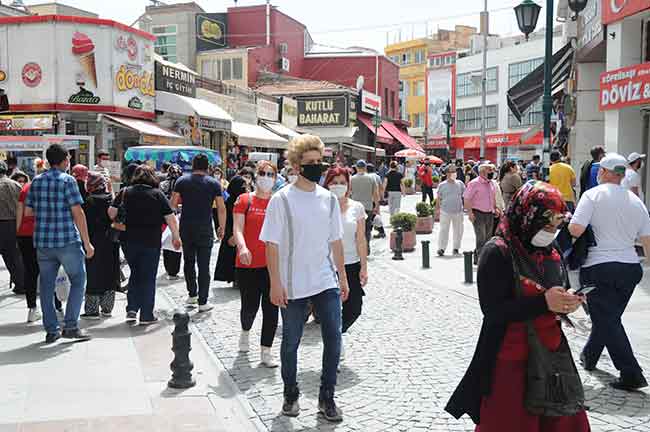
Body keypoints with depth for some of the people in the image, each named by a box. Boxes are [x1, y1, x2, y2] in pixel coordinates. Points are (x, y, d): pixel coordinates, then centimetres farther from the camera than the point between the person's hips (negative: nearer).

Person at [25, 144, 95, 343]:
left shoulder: (36, 181, 9)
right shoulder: (67, 180, -7)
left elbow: (27, 211, 11)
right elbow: (77, 213, -12)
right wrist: (87, 243, -9)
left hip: (42, 242, 5)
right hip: (67, 240, -5)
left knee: (47, 285, 10)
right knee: (78, 281, 6)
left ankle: (51, 330, 14)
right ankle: (71, 326, 1)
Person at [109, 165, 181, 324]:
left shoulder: (125, 193, 3)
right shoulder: (157, 194, -3)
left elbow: (111, 212, -1)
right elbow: (170, 218, -5)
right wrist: (176, 237, 4)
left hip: (129, 241, 3)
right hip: (151, 241, -3)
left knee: (135, 274, 19)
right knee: (148, 278, 5)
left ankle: (131, 310, 8)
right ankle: (146, 315, 7)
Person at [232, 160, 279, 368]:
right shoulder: (244, 200, 0)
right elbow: (237, 228, -9)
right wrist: (242, 247, -27)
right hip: (247, 264, -2)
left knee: (271, 308, 2)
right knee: (250, 306, 5)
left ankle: (266, 352, 13)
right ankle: (245, 331, 40)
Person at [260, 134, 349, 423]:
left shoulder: (329, 199, 5)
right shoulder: (282, 199, -8)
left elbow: (336, 241, 12)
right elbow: (272, 244, -8)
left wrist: (342, 277, 11)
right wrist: (275, 284, -12)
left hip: (326, 282, 4)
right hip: (293, 285, -3)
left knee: (333, 338, -1)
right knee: (291, 342, 8)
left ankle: (326, 397, 15)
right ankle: (290, 394, 28)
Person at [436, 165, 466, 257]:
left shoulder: (460, 184, 7)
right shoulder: (442, 185, 2)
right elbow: (438, 198, 8)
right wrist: (437, 209, 4)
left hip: (458, 211, 2)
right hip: (445, 211, -2)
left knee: (458, 230, 7)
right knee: (444, 229, -4)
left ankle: (456, 248, 18)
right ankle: (441, 248, 1)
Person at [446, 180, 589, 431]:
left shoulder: (551, 252, 8)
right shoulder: (497, 252, -15)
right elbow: (492, 309, -20)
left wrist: (567, 303, -5)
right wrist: (543, 302, -25)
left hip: (551, 352, 7)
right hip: (511, 362, -7)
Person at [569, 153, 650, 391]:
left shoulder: (593, 195, -8)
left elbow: (575, 229, -18)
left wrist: (570, 222, 3)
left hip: (598, 267, -6)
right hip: (630, 267, 6)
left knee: (607, 321, -1)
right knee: (610, 316, 20)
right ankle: (589, 356, 38)